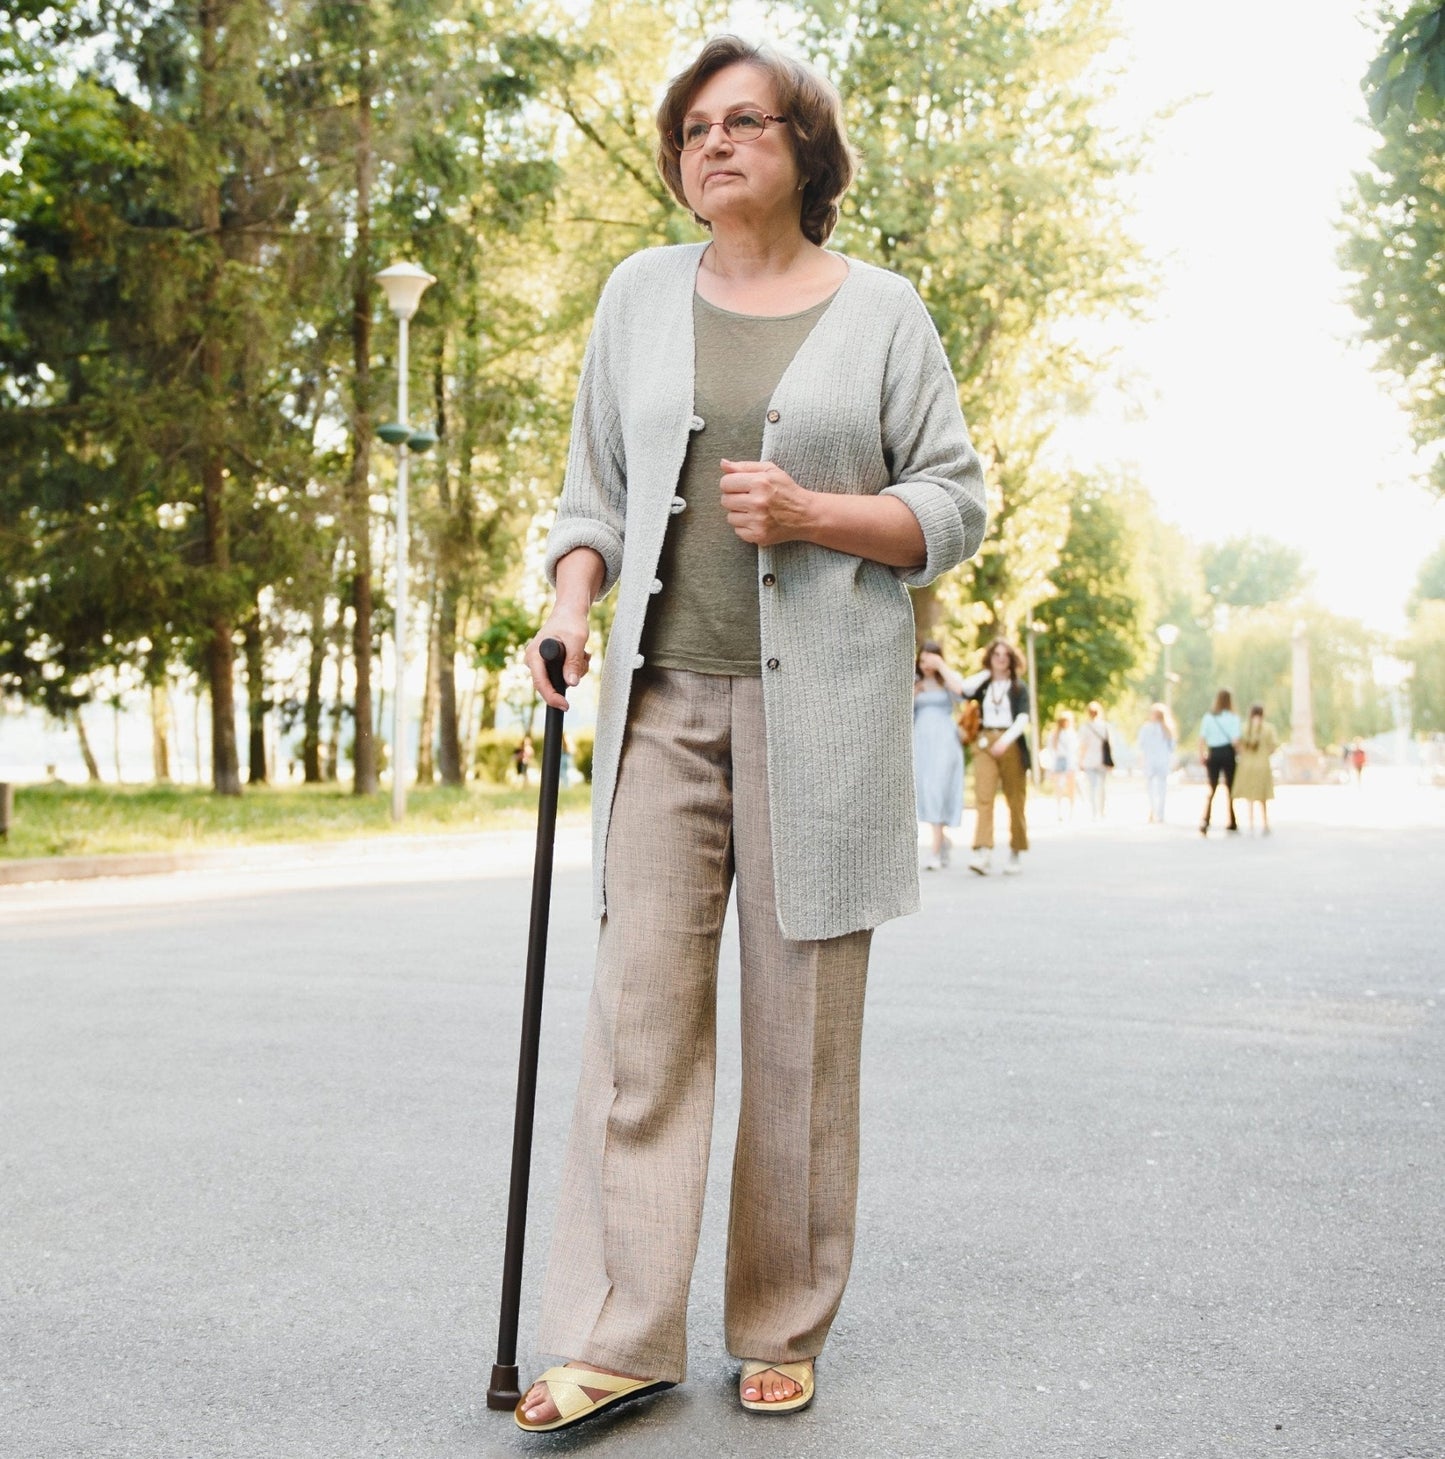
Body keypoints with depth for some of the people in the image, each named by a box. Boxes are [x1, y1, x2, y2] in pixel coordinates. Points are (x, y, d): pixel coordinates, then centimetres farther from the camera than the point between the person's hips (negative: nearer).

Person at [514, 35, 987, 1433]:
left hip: (821, 700, -2)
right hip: (665, 697, 2)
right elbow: (596, 487, 18)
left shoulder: (879, 310, 7)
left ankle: (783, 1334, 14)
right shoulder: (639, 293, 15)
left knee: (804, 1018, 1)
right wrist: (570, 605, 0)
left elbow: (956, 503, 6)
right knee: (641, 1001, -5)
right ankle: (616, 1338, 1)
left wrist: (814, 514, -10)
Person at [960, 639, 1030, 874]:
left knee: (1015, 801, 5)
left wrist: (1006, 740, -23)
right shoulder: (982, 685, 11)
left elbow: (1023, 719, -7)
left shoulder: (1018, 688, 7)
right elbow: (965, 689, -12)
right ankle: (983, 854, -24)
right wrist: (987, 672, 0)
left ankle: (1015, 855, 17)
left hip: (1012, 745, -1)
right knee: (983, 797, -15)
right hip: (986, 743, 1)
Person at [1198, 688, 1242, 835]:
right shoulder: (1233, 718, -6)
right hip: (1227, 753, -2)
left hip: (1213, 754, 2)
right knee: (1230, 788, 11)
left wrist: (1201, 756, 5)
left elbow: (1202, 739, -2)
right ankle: (1232, 823, 16)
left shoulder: (1208, 717, 2)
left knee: (1211, 789, 7)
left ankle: (1205, 820, -11)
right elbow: (1235, 740, -13)